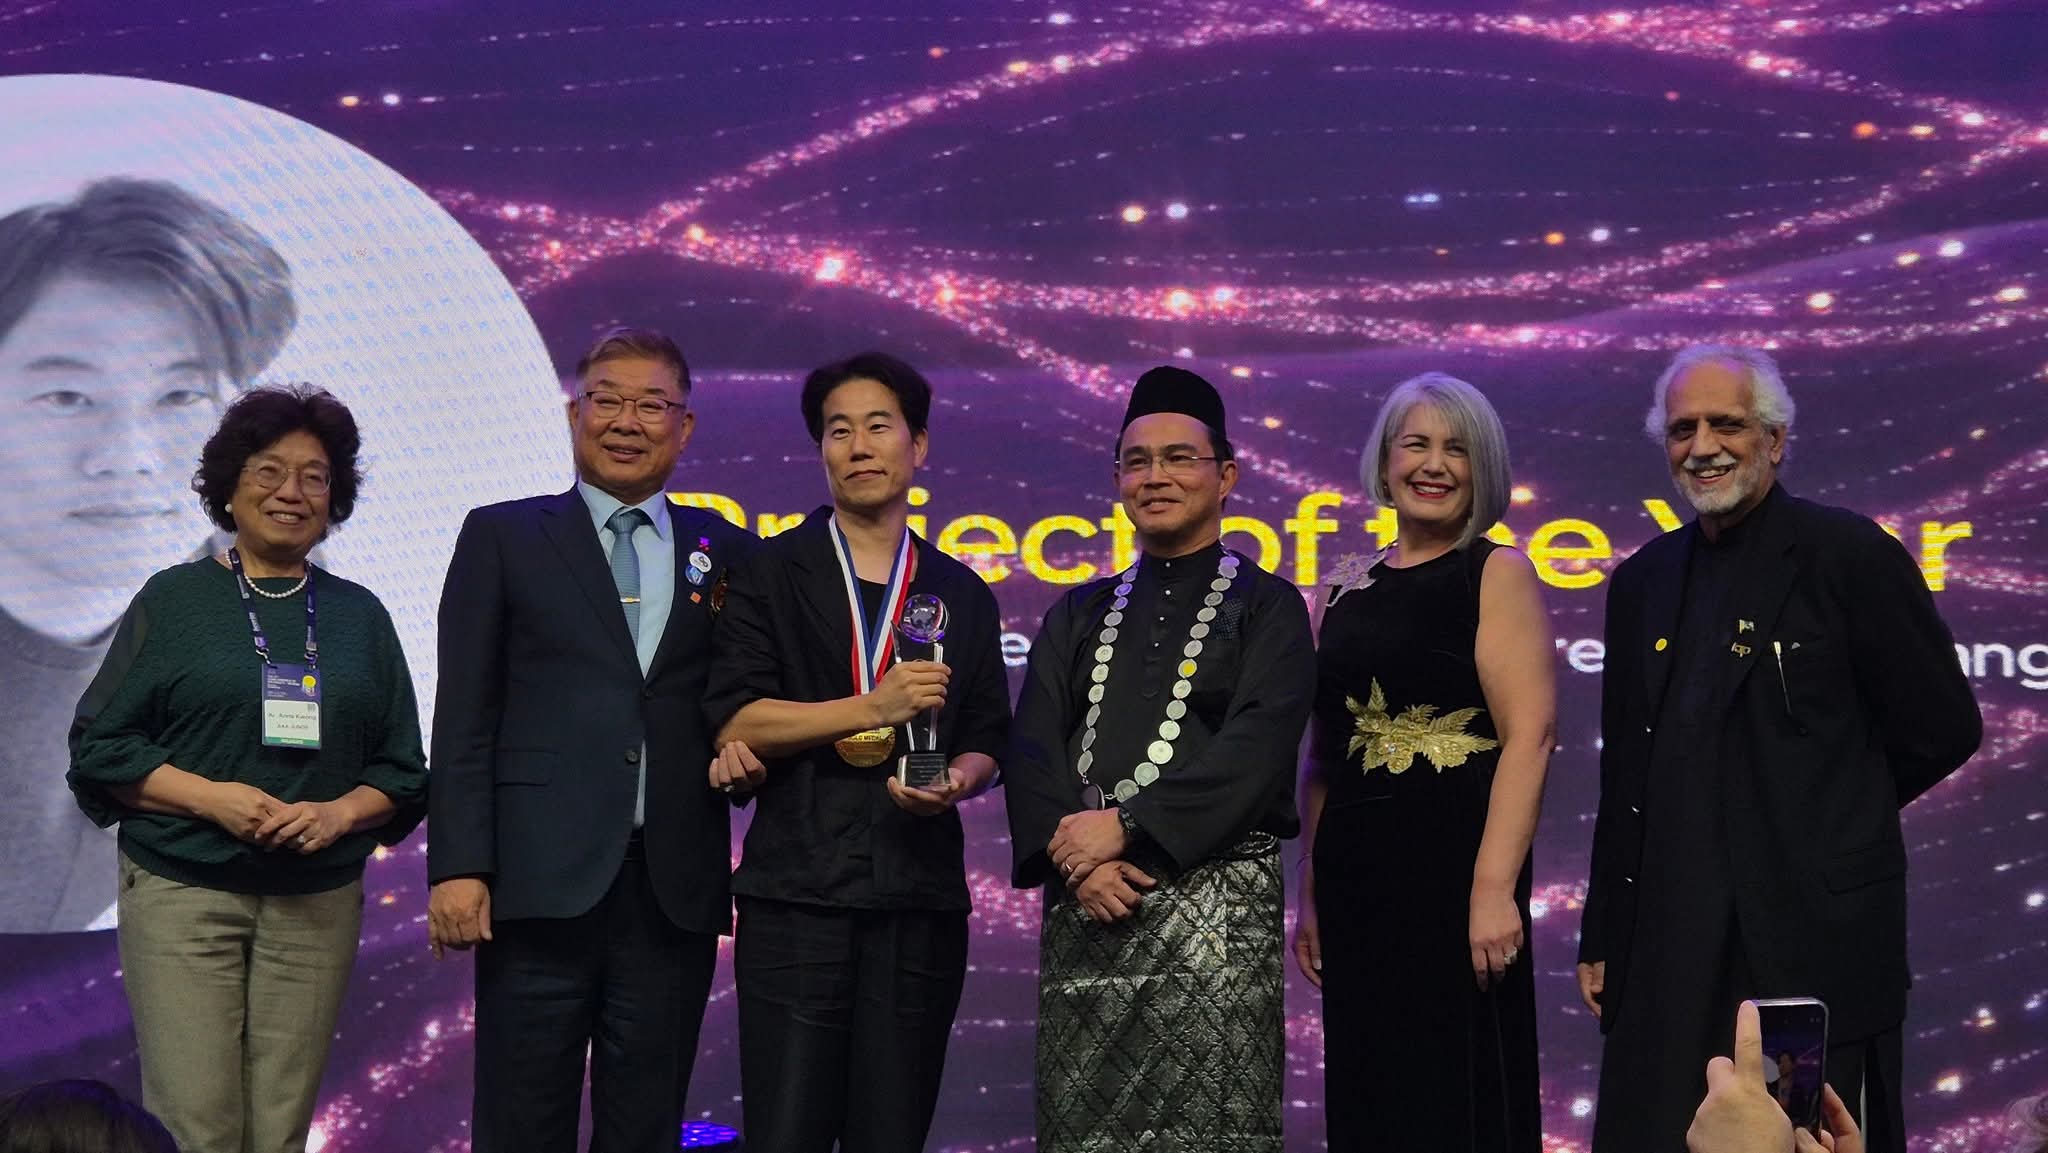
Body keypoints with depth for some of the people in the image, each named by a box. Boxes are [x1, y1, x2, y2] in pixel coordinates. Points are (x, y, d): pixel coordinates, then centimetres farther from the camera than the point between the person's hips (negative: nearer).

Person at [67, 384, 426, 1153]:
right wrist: (210, 797, -12)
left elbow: (402, 768, 14)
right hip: (183, 893, -2)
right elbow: (100, 746, 3)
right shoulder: (173, 600, 5)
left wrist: (338, 814, -7)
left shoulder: (359, 615, 13)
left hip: (317, 903, 2)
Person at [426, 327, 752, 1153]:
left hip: (676, 891, 2)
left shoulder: (725, 553, 13)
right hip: (543, 883, -2)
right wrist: (458, 867, -6)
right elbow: (464, 717, 2)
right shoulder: (502, 537, 7)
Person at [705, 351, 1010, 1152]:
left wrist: (957, 781, -6)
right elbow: (734, 720, -5)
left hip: (920, 899, 3)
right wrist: (874, 709, -14)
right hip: (795, 896, -3)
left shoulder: (960, 593, 15)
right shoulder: (772, 575, 6)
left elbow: (985, 740, 18)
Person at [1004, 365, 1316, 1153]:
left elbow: (1255, 749, -9)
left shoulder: (1267, 608, 6)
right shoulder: (1078, 615, 18)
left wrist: (1127, 827, -16)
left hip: (1214, 905, -3)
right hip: (1084, 906, 4)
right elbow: (1032, 751, 7)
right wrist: (1075, 860, -11)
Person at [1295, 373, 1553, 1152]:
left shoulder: (1497, 573, -1)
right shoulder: (1351, 594, 14)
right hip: (1355, 878, 5)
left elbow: (1530, 735, -11)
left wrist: (1494, 886, -20)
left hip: (1453, 867, -5)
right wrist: (1312, 895, 14)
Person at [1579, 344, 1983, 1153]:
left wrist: (1824, 812, 7)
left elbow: (1942, 730, -3)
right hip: (1665, 952, 5)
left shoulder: (1850, 556, -5)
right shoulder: (1643, 582, 13)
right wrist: (1602, 937, 14)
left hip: (1811, 944, -5)